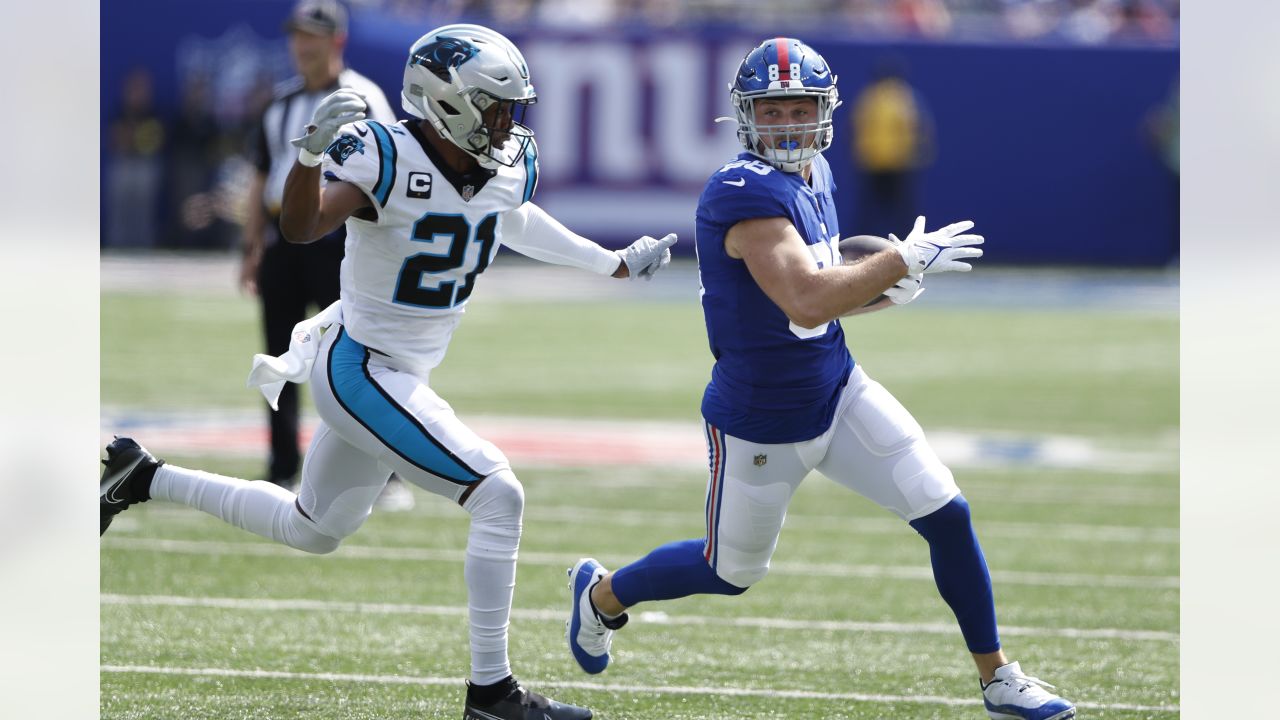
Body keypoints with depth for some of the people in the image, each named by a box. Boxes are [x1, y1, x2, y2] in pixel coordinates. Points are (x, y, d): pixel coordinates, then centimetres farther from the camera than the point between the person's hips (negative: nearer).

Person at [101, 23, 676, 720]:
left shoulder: (508, 167, -2)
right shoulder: (386, 159, -24)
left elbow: (517, 221, 22)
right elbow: (300, 227, -36)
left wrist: (615, 263, 26)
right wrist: (313, 150, -53)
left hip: (404, 373, 9)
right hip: (362, 371, -9)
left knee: (312, 530, 25)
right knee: (498, 498, -16)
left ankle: (143, 477, 37)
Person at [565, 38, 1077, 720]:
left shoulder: (815, 176, 2)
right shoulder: (743, 193, -27)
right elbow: (806, 304, -38)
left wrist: (884, 291, -4)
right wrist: (904, 261, -30)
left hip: (838, 394, 7)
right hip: (761, 425, -7)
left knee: (947, 516, -3)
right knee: (731, 572, 14)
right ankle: (601, 594, 43)